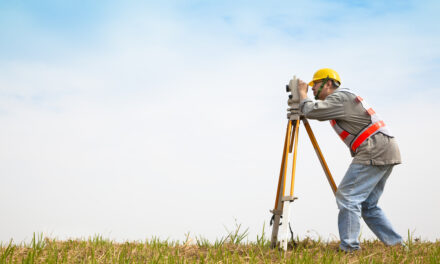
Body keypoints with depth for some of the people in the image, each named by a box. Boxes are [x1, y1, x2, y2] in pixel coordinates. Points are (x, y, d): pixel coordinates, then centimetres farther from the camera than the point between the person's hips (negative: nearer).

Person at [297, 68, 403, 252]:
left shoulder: (340, 97, -7)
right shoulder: (343, 98, 24)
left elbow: (312, 111, -16)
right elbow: (320, 112, 34)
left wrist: (303, 93, 2)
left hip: (374, 151, -10)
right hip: (386, 152, 10)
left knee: (347, 197, -12)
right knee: (367, 205, 12)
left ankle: (349, 248, -13)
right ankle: (397, 245, 12)